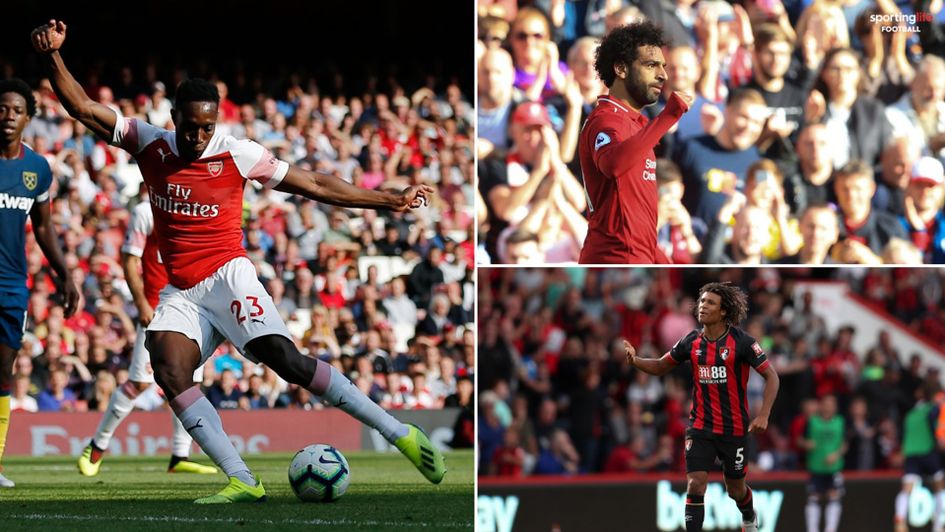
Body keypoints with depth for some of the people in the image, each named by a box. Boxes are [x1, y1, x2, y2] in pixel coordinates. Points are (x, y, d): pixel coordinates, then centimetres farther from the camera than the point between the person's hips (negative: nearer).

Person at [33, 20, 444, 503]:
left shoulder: (238, 155, -3)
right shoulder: (149, 145, 6)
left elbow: (316, 186, 3)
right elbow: (82, 108, 7)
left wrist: (392, 201, 2)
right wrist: (53, 55, -7)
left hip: (226, 273, -4)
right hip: (180, 291, 4)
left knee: (285, 359, -21)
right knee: (168, 370, -22)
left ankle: (399, 433, -17)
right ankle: (242, 481, -26)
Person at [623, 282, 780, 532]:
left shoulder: (742, 342, -13)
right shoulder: (692, 341, -2)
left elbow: (771, 376, -9)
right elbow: (661, 366, 10)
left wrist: (763, 415, -19)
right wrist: (635, 360, -11)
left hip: (734, 429, -2)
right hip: (700, 427, 2)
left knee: (735, 489, 14)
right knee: (695, 485, -12)